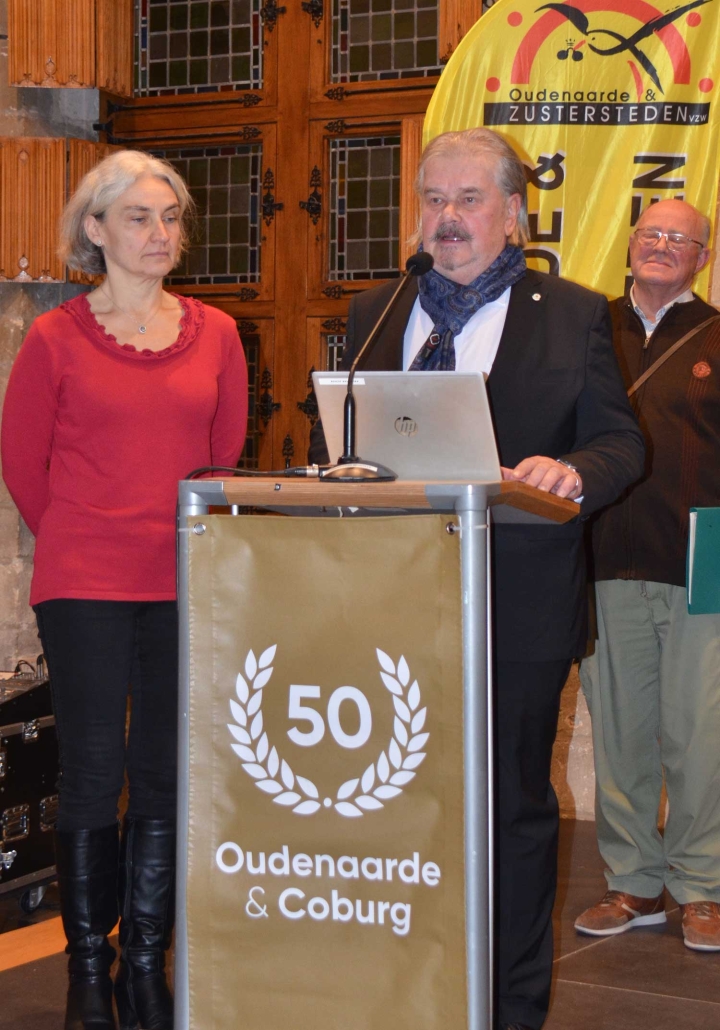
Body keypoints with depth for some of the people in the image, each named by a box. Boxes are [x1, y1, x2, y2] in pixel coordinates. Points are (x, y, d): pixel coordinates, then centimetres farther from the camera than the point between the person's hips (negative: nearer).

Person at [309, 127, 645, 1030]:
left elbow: (620, 441, 2)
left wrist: (573, 471, -20)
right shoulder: (373, 313, 15)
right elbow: (335, 436, 17)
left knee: (514, 802, 4)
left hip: (518, 601, -3)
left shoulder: (573, 315, 5)